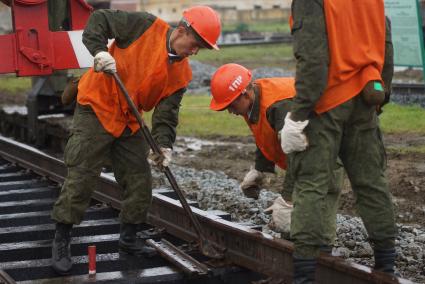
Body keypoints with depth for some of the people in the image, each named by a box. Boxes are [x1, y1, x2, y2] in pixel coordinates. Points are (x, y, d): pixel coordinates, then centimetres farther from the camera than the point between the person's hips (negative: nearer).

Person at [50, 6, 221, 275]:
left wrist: (165, 144, -19)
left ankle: (128, 238, 27)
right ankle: (61, 242, 6)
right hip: (96, 111, -6)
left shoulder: (182, 73, 1)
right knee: (81, 179, -6)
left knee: (140, 182, 8)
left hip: (129, 124, 6)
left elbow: (167, 111, -3)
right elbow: (99, 19, -11)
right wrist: (100, 51, -29)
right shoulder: (145, 26, -14)